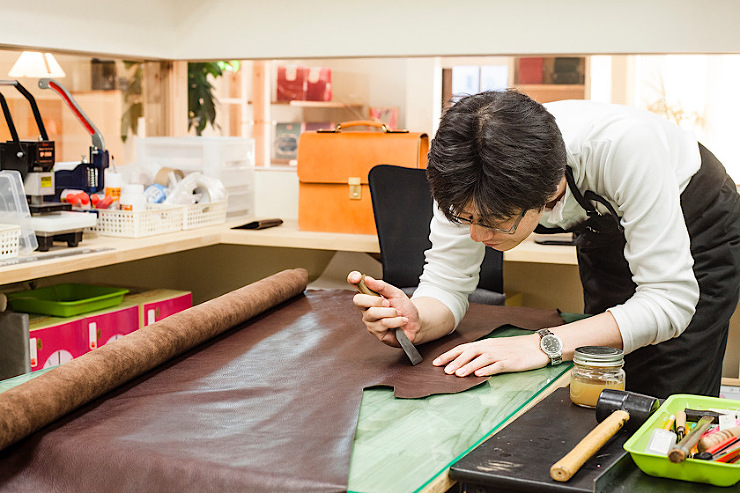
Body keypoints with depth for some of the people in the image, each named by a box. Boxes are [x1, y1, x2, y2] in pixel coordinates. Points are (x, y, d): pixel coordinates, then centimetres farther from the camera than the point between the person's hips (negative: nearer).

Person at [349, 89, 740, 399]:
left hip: (696, 226, -4)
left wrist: (545, 345, -49)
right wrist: (415, 323, -44)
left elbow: (671, 298, -41)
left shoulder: (623, 145, -44)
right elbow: (446, 281, -21)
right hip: (607, 231, 4)